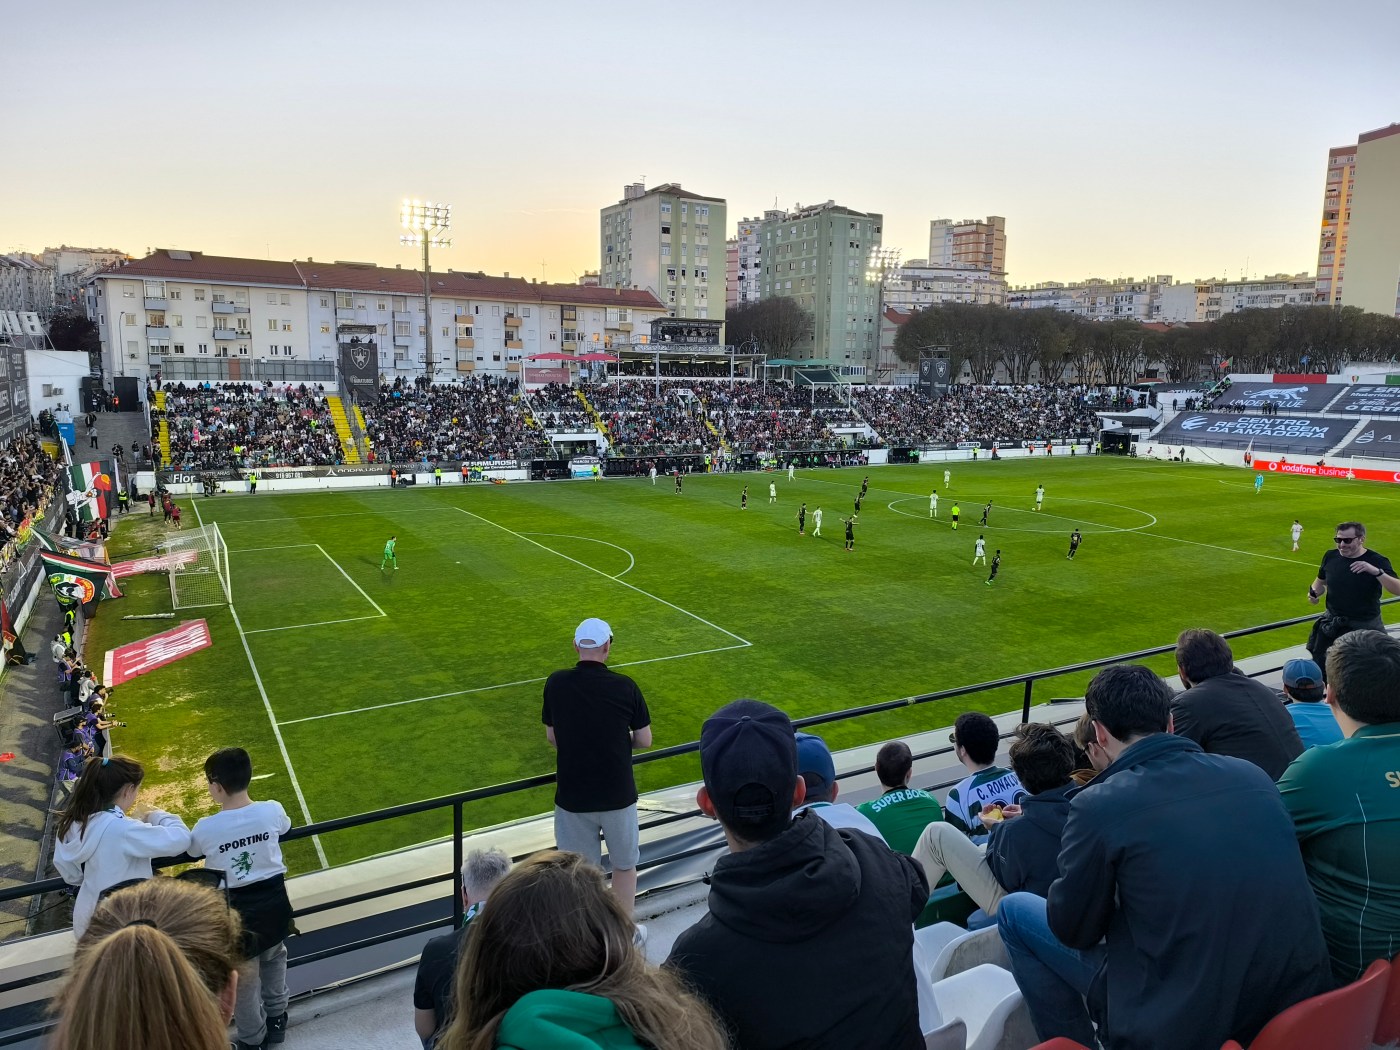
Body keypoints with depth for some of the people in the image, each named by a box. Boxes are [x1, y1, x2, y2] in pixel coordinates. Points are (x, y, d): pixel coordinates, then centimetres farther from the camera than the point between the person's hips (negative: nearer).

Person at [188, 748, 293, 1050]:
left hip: (237, 909, -3)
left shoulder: (206, 828, -20)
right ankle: (276, 1020, 45)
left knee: (243, 978, 19)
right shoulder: (272, 811, -14)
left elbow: (190, 850, 3)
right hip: (274, 901, 3)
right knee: (274, 960, 28)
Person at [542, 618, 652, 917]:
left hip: (572, 797, 1)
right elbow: (645, 740, -4)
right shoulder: (625, 687, -13)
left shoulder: (556, 683, -9)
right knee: (625, 865, 20)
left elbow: (551, 737, 3)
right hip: (618, 795, 0)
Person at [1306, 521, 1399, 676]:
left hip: (1366, 628, -3)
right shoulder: (1331, 557, 0)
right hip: (1332, 625, 3)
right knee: (1319, 668, 9)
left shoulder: (1377, 561, -11)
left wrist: (1376, 571, -37)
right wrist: (1314, 593, -5)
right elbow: (1321, 582, 17)